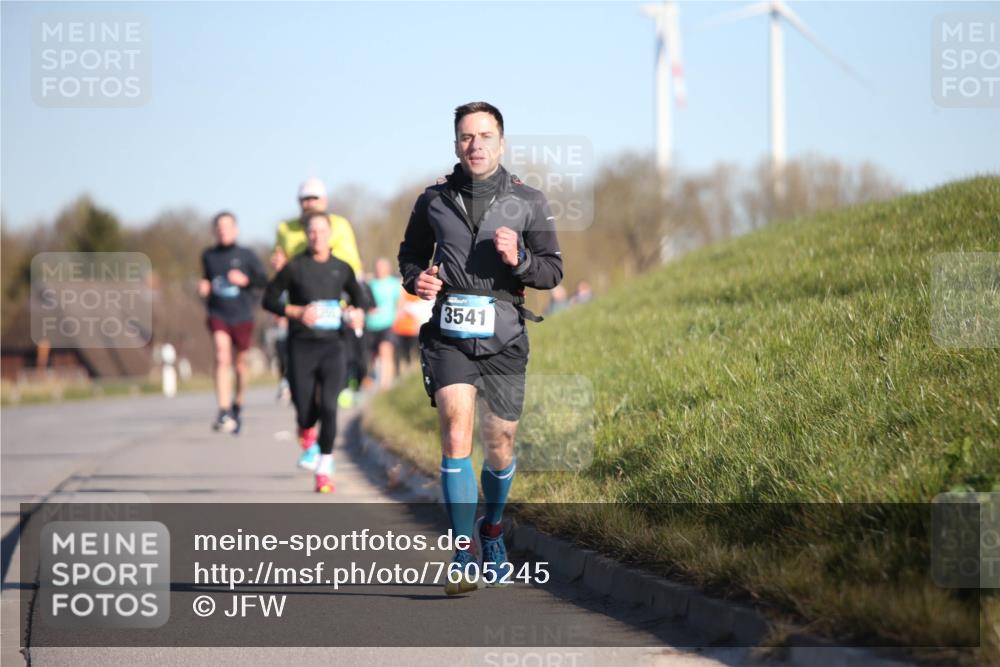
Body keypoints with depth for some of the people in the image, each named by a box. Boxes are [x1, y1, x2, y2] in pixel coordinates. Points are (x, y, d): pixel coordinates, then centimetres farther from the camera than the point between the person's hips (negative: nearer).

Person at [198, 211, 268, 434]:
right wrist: (204, 287, -1)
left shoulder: (246, 255, -1)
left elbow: (263, 280, 2)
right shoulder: (208, 255, 5)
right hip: (218, 315, 0)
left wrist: (246, 280, -15)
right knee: (222, 358, -19)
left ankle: (237, 406, 34)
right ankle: (223, 413, -25)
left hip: (242, 317, 0)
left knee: (241, 364, 10)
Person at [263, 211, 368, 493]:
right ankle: (306, 427, 39)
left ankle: (324, 470, -5)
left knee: (328, 407, -15)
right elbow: (269, 299, 3)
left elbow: (358, 297, 23)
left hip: (332, 346, 1)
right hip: (301, 346, -1)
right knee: (306, 413, 0)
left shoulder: (342, 269, 7)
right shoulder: (294, 267, -1)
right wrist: (297, 312, -11)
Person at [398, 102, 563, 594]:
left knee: (498, 446, 9)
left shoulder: (528, 203, 4)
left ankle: (492, 526, 39)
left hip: (503, 339, 1)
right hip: (449, 336, -1)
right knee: (456, 433, -18)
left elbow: (553, 271, 4)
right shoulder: (433, 202, 6)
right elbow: (410, 253, 21)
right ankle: (464, 555, -16)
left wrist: (519, 260, -16)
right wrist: (415, 278, -1)